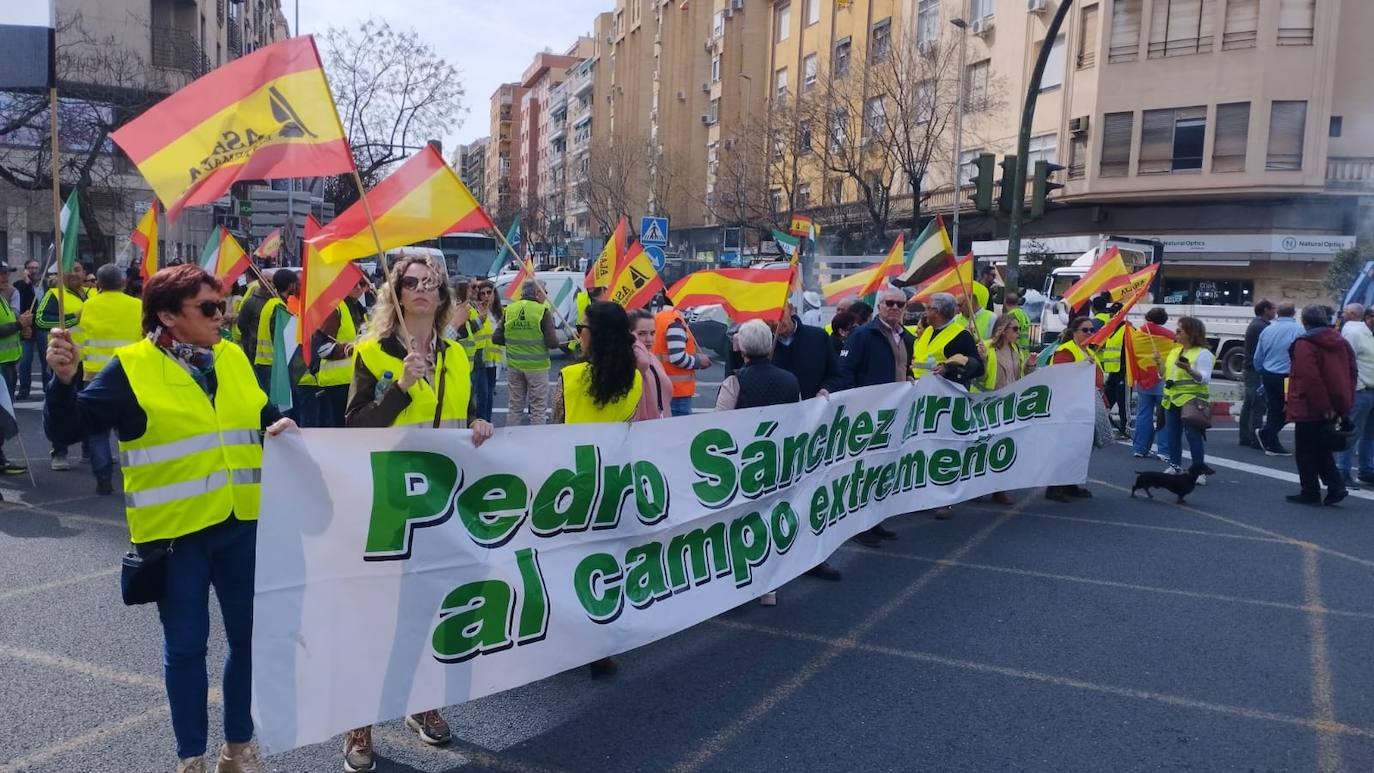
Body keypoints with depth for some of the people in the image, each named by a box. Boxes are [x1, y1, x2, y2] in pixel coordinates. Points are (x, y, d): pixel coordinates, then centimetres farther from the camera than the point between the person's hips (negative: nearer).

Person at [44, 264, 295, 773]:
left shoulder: (232, 358, 7)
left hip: (242, 523, 5)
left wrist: (278, 426, -1)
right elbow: (66, 429, -11)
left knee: (250, 636, 12)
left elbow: (257, 416, 21)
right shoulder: (131, 368, -8)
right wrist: (64, 381, -28)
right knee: (185, 645, 8)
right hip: (175, 530, -5)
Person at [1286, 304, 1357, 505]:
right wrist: (1346, 403, 14)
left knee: (1305, 452, 3)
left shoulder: (1304, 344, -15)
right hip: (1336, 407, 8)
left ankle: (1310, 493, 7)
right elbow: (1352, 373, 13)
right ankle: (1336, 486, 10)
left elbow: (1310, 378, -23)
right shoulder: (1341, 342, 10)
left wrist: (1323, 406, -19)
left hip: (1310, 408, -8)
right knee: (1322, 449, 19)